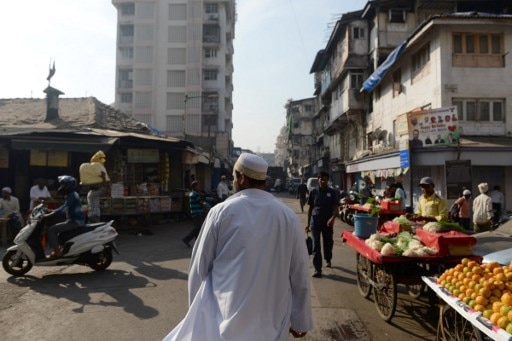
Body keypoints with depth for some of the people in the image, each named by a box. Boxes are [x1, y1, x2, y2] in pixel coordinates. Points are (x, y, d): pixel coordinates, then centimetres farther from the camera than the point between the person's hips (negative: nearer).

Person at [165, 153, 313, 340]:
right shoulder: (288, 216, -5)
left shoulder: (221, 212, -8)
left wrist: (195, 309, 15)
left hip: (225, 316, -2)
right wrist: (300, 321, 12)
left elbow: (199, 266, -1)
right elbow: (299, 274, -1)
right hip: (272, 320, 2)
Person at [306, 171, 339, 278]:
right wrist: (308, 223, 7)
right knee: (316, 245, -4)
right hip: (315, 222, 0)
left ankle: (328, 259, 45)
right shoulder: (313, 192, 1)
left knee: (328, 242, 17)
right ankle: (317, 269, -1)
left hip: (328, 222, 1)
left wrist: (333, 218, -26)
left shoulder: (332, 192, -1)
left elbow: (335, 208, -6)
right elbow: (310, 208, 7)